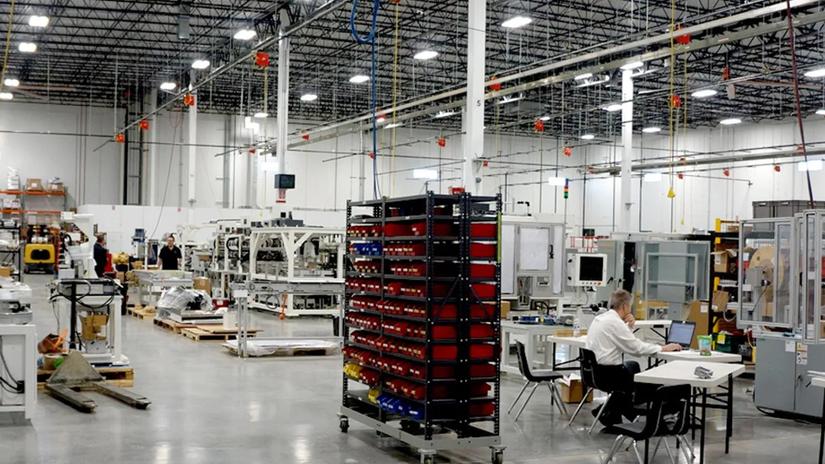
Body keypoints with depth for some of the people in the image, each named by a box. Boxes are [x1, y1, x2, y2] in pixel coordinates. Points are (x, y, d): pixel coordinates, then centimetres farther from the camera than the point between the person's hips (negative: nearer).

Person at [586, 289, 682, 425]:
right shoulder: (615, 322, -18)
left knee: (633, 365, 27)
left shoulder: (600, 318, 10)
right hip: (607, 374, -9)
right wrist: (663, 348, -6)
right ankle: (609, 413, 16)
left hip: (594, 369, 9)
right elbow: (637, 348, -17)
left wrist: (629, 326, 4)